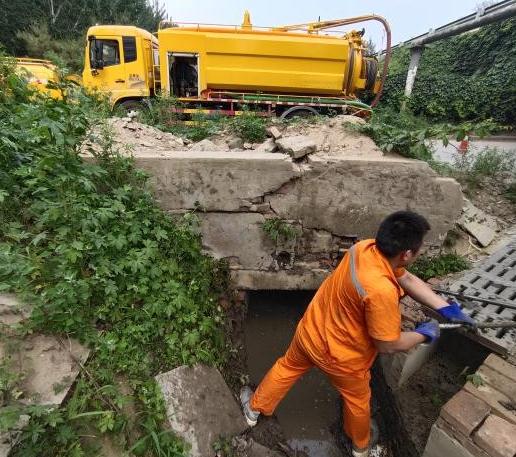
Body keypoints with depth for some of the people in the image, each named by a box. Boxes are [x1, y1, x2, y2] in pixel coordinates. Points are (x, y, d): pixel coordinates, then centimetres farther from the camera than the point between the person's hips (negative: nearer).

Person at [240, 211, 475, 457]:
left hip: (310, 332, 6)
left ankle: (254, 408, 54)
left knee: (287, 367, 31)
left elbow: (407, 279, 0)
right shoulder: (381, 290, -39)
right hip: (340, 356, -5)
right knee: (358, 400, 27)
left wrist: (447, 309, 2)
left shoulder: (365, 247, -15)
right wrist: (424, 333, -7)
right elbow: (388, 345, -23)